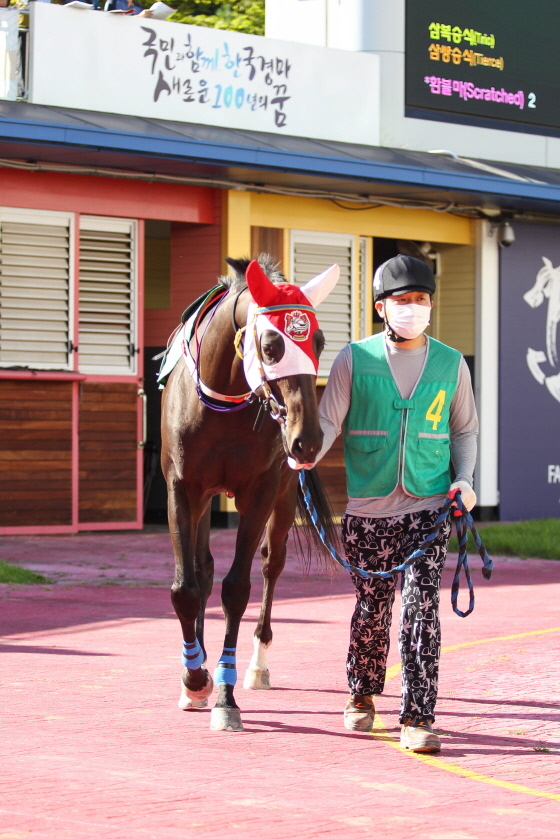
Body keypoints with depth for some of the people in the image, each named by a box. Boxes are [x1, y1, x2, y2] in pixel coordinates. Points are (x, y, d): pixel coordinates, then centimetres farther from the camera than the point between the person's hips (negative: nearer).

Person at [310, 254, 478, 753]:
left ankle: (417, 719, -7)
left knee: (422, 609, -9)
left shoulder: (451, 365, 5)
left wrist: (464, 479, -2)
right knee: (371, 609, 8)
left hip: (429, 506, 0)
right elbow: (327, 422, -2)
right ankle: (362, 696, 33)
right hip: (368, 508, 0)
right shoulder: (354, 360, 0)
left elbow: (464, 430, 14)